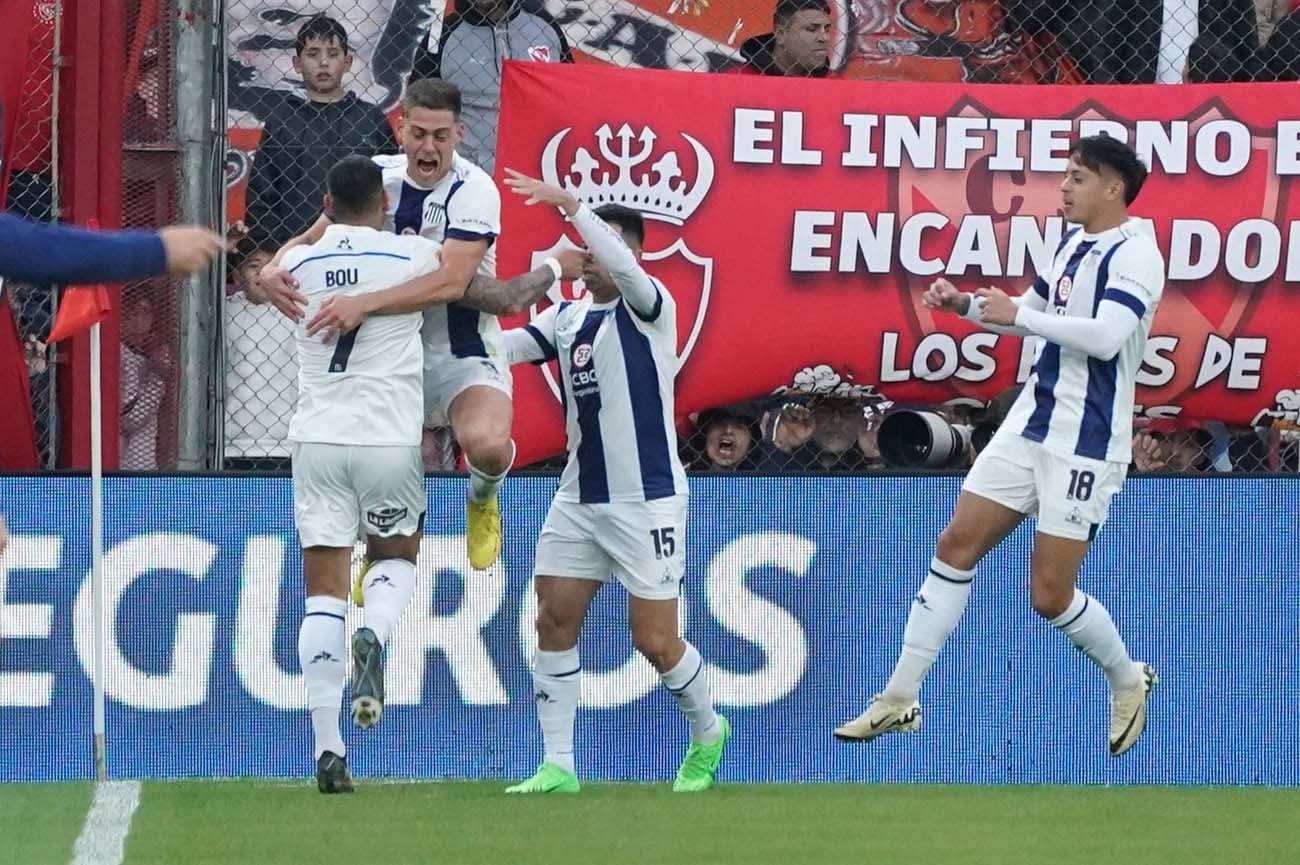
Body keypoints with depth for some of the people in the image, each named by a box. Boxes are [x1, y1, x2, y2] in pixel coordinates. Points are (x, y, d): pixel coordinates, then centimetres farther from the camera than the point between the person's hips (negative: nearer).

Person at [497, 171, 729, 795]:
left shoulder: (649, 307, -9)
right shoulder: (566, 317, 10)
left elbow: (624, 265, -30)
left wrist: (568, 205, -38)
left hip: (647, 498, -6)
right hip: (579, 497, 6)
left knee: (655, 640, -3)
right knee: (554, 621, -4)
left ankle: (707, 733, 24)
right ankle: (557, 766, 0)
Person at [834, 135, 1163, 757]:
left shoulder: (1134, 254, -15)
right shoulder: (1074, 245, 12)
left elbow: (1107, 335, -29)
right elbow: (1032, 314, 26)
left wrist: (1019, 313, -23)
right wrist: (965, 305, 10)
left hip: (1085, 445, -8)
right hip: (1031, 425, 8)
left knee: (1050, 595, -5)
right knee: (956, 545, 2)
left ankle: (1128, 681, 23)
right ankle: (901, 698, 5)